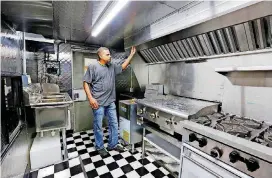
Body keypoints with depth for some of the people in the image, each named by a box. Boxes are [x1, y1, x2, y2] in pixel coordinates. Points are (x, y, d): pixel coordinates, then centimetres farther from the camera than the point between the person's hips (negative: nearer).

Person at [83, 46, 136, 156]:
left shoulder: (112, 66, 10)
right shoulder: (93, 66, -8)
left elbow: (123, 67, 22)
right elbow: (86, 82, -8)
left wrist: (131, 55, 17)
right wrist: (90, 98, -18)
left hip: (110, 102, 7)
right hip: (98, 102, -6)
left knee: (114, 124, 13)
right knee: (98, 126, 9)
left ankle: (113, 145, 32)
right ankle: (100, 147, 29)